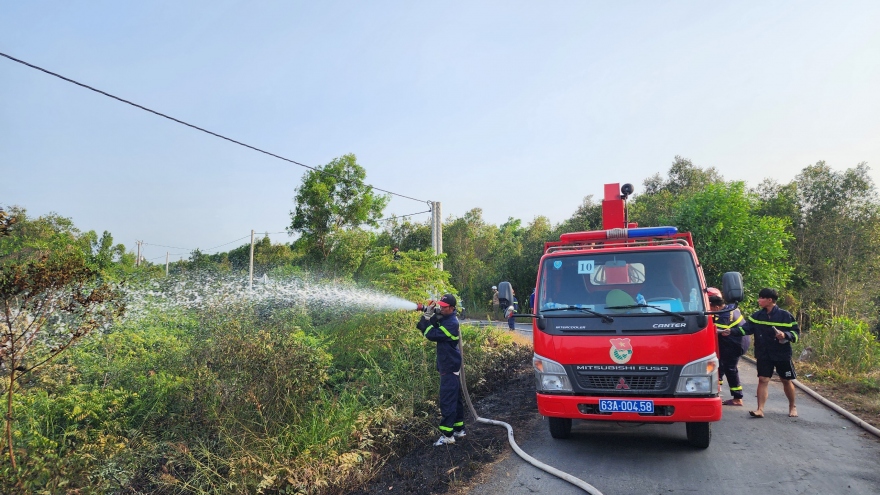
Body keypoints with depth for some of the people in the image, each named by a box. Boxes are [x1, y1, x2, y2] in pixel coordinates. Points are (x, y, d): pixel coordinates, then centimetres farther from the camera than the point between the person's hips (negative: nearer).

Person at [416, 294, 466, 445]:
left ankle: (447, 435, -3)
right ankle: (459, 429, 26)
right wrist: (429, 315, -9)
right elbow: (432, 328, 5)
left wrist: (427, 317, -18)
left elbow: (432, 335, -26)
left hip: (449, 366, -10)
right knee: (455, 398, 16)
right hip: (450, 365, 10)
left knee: (447, 400, -7)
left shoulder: (451, 323, -21)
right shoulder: (445, 319, 8)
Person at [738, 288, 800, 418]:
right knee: (763, 380, -4)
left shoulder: (785, 315, -8)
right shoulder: (757, 316, 1)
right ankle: (760, 409, -5)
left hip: (782, 354, -2)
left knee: (787, 381, 12)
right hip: (763, 355, 2)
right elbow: (746, 329, -6)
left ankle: (792, 407, 33)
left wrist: (785, 335, -23)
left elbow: (796, 332, -4)